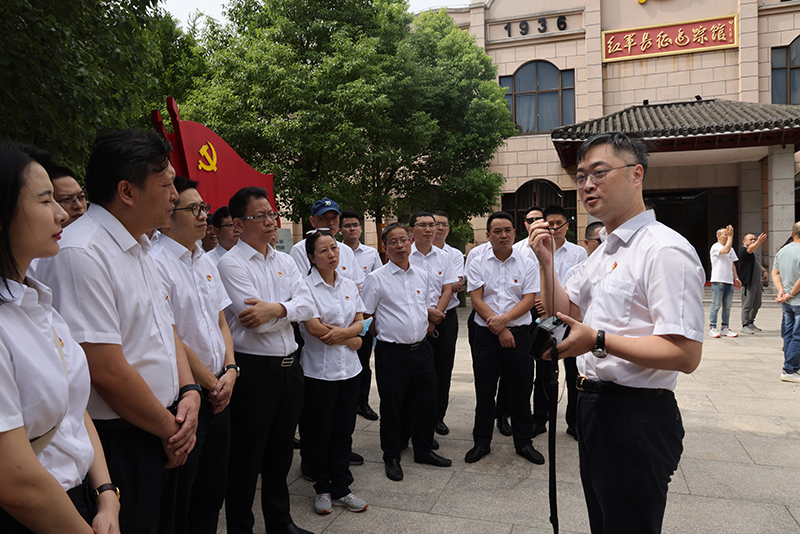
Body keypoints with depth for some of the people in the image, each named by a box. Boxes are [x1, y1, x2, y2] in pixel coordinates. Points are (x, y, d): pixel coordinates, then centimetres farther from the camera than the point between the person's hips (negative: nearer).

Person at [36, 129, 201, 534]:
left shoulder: (139, 249, 10)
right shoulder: (81, 253, -21)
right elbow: (108, 371, -23)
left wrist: (189, 392, -1)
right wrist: (170, 429, -11)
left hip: (159, 436, 9)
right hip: (117, 444, -9)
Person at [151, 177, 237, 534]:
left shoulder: (206, 262, 11)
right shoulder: (156, 264, -15)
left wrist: (229, 371, 0)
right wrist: (211, 384, -9)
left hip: (219, 393, 8)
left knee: (214, 487, 18)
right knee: (179, 496, 8)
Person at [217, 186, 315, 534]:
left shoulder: (285, 261, 10)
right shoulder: (231, 263, -10)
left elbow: (307, 306, -3)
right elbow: (253, 321, -20)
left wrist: (275, 309, -19)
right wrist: (288, 310, -8)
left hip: (290, 366, 7)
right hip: (254, 371, -6)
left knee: (281, 454, 20)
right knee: (246, 460, 8)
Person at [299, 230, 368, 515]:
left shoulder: (349, 285, 9)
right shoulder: (306, 286, -9)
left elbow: (360, 322, 5)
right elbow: (314, 328, -17)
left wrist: (342, 332, -16)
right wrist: (352, 340, -8)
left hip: (349, 368, 5)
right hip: (319, 371, -4)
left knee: (344, 430, 11)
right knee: (318, 432, 7)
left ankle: (341, 489, 24)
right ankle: (322, 489, 26)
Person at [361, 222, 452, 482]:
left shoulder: (422, 275, 10)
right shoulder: (376, 278, -6)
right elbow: (364, 316, -3)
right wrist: (386, 334, 2)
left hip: (422, 350, 5)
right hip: (392, 353, -5)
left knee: (426, 404, 13)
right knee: (391, 407, 6)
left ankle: (423, 450, 33)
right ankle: (391, 457, 25)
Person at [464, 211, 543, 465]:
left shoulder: (526, 264, 4)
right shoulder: (478, 264, 3)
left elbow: (529, 300, -4)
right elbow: (476, 300, -4)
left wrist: (504, 319, -17)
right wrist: (499, 330, -11)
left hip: (519, 333, 0)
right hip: (486, 335, 0)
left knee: (521, 391, 8)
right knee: (484, 392, 8)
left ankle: (524, 442, 24)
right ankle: (481, 442, 22)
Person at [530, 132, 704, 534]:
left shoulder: (665, 250, -18)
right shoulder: (602, 251, 12)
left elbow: (686, 354, -25)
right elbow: (562, 314, 16)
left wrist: (598, 341, -29)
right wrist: (546, 262, 2)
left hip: (638, 417, -9)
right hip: (594, 405, 9)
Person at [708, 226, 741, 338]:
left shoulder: (731, 249, 20)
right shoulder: (715, 247, -4)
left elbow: (732, 264, 23)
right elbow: (726, 250, -24)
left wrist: (736, 278, 16)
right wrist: (731, 236, -16)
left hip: (729, 281, 7)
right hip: (718, 281, -7)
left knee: (727, 306, 8)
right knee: (716, 305, -6)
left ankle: (725, 328, 14)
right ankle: (712, 328, -2)